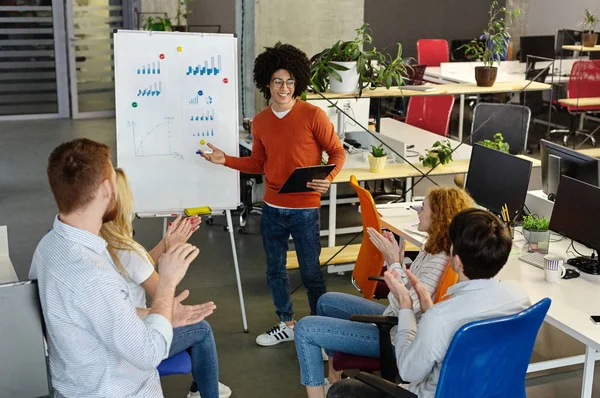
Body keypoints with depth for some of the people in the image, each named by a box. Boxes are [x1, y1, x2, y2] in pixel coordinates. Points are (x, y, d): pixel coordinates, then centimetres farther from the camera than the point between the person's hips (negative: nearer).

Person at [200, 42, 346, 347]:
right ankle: (286, 325, 32)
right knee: (275, 269, 15)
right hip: (272, 209, 5)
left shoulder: (312, 115, -11)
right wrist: (226, 160, 2)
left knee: (310, 272, 2)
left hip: (305, 209, -5)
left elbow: (337, 152, -5)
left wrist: (329, 178, -23)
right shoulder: (260, 122, 5)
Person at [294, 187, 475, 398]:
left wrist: (394, 261, -24)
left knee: (305, 329, -9)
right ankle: (333, 381, 33)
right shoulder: (432, 247, 1)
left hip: (397, 337, -10)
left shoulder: (439, 261, -29)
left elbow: (404, 307, -30)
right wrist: (395, 258, -6)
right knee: (326, 302, 25)